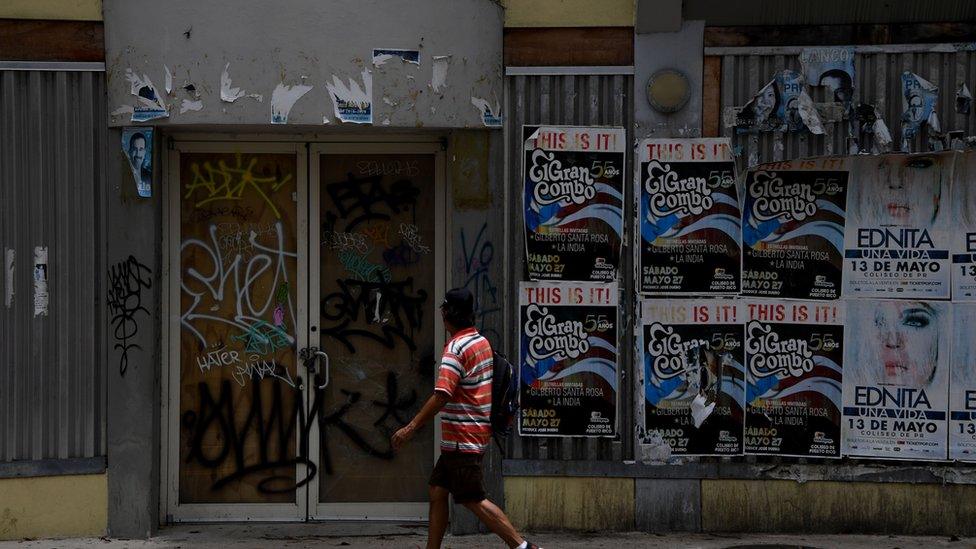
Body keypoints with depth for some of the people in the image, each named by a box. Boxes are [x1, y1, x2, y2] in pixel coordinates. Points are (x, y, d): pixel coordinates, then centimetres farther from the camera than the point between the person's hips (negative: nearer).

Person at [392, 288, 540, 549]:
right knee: (437, 493, 12)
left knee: (474, 500, -7)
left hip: (462, 438, -9)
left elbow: (441, 396, -24)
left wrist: (411, 427, -22)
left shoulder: (456, 347, -16)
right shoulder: (482, 342, 12)